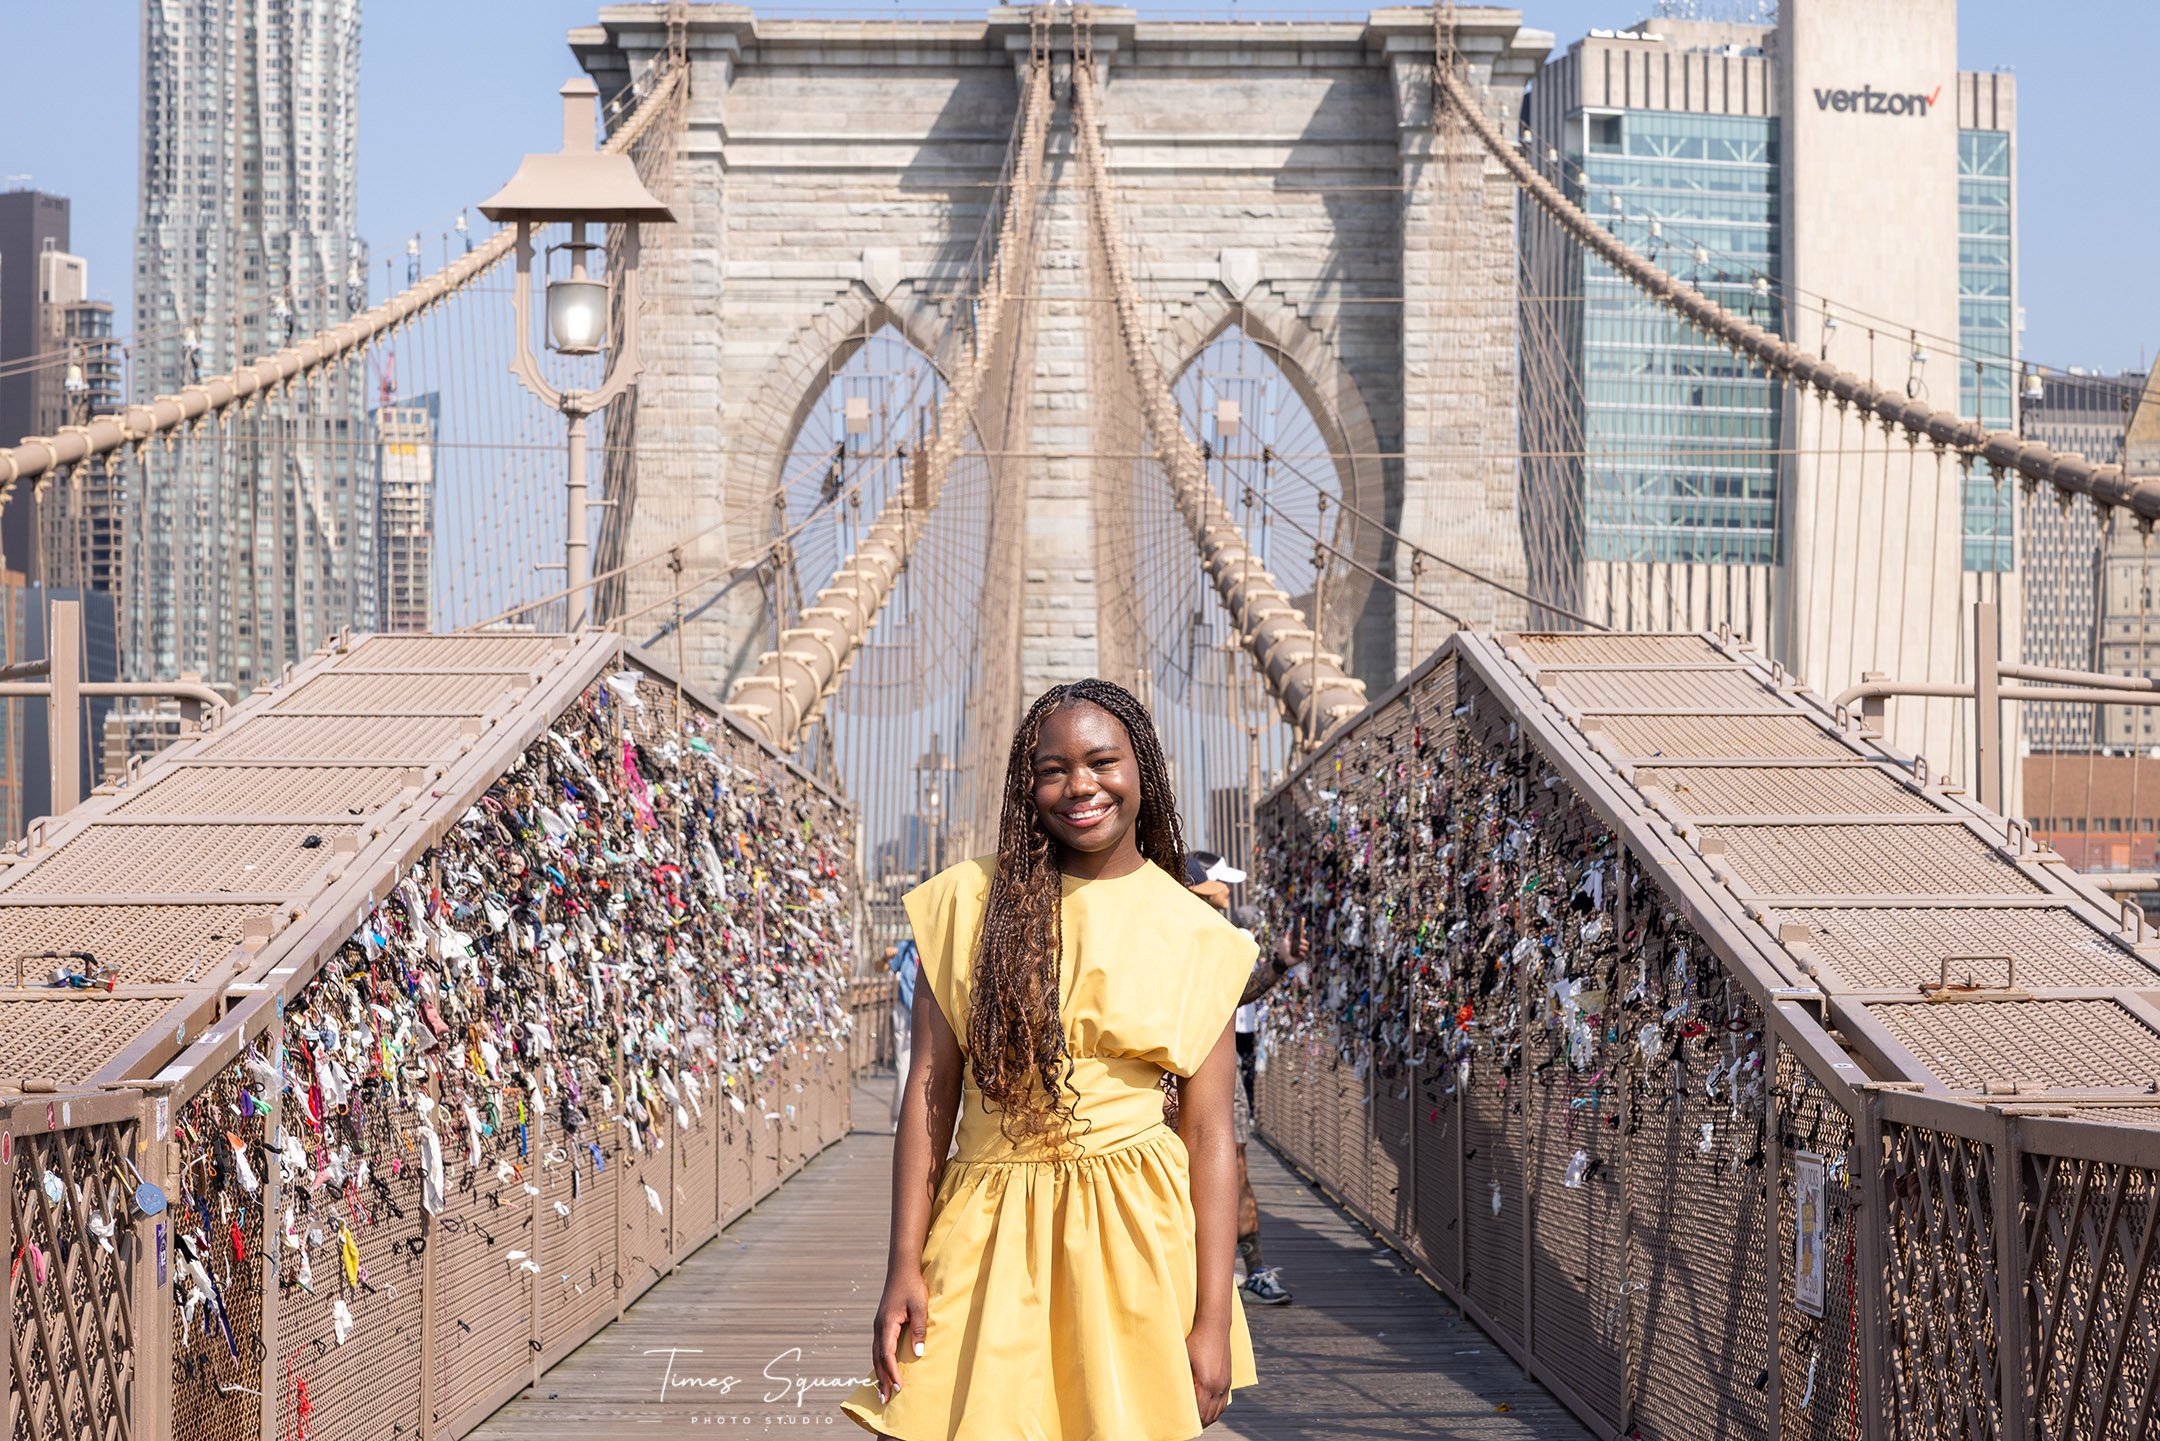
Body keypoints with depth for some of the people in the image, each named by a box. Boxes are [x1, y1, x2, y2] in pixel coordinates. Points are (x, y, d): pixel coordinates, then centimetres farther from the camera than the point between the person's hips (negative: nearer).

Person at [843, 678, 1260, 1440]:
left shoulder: (1194, 935, 2)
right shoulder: (969, 902, 3)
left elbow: (1210, 1132, -1)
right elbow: (929, 1091, 2)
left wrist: (1214, 1319, -6)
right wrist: (904, 1268, -4)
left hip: (1133, 1235, 0)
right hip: (989, 1234, 0)